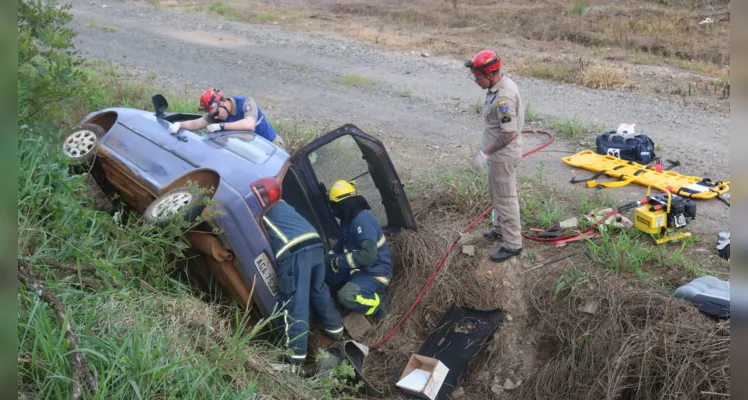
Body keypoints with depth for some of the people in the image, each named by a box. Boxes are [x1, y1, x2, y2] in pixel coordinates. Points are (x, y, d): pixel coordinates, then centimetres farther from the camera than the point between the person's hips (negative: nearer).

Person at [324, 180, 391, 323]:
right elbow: (341, 244, 18)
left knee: (347, 296, -33)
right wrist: (329, 258, 0)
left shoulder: (363, 220, -26)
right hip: (359, 269, 10)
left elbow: (368, 255, -35)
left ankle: (379, 303, -9)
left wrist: (338, 261, -25)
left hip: (376, 273, -10)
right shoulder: (348, 219, 4)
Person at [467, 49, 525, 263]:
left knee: (505, 199, 2)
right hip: (498, 153, 10)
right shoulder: (501, 85, 3)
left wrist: (484, 153, -23)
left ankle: (512, 244, 14)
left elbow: (509, 134, -30)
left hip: (503, 155, -10)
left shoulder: (503, 97, -29)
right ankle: (501, 229, 43)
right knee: (495, 194, 25)